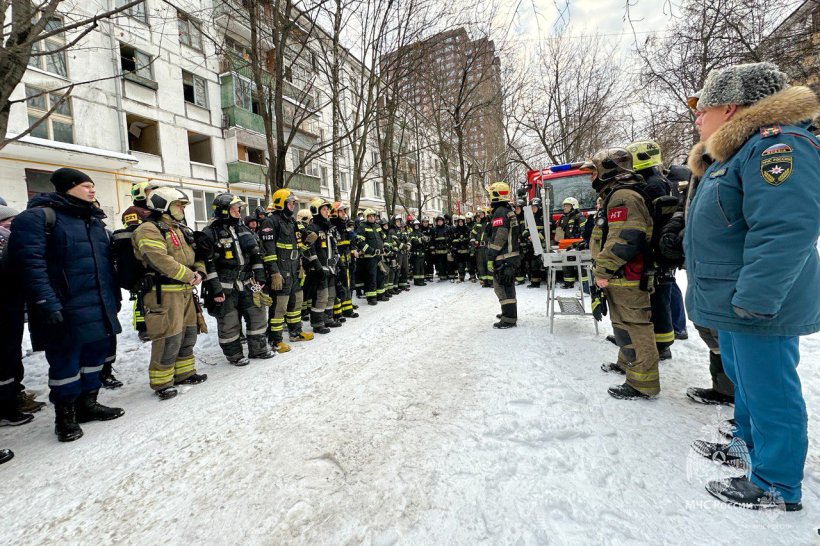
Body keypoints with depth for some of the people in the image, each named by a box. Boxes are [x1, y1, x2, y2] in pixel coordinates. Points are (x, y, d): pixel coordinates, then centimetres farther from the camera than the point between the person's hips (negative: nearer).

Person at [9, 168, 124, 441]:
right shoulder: (38, 217, -8)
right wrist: (47, 303, -23)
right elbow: (30, 262, -17)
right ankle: (65, 415, 20)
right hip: (65, 310, -7)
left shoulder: (94, 220, 17)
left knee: (95, 353, 15)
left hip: (99, 306, 7)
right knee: (65, 361, 4)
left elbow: (107, 262, 20)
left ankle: (87, 403, 31)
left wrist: (114, 295, 17)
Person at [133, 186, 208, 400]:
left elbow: (195, 254, 21)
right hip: (164, 293, -9)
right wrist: (190, 276, -17)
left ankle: (184, 372, 31)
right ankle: (161, 382, 10)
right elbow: (161, 260, -22)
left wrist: (199, 272, 2)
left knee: (188, 333, 16)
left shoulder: (180, 229, 18)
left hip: (185, 290, 9)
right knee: (169, 338, -6)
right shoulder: (149, 229, -10)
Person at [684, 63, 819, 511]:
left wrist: (753, 301, -29)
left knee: (768, 391, 3)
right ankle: (749, 444, 43)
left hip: (759, 306, -10)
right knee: (743, 379, 23)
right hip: (736, 302, 10)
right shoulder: (733, 155, 15)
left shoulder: (775, 145, -18)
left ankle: (777, 487, 20)